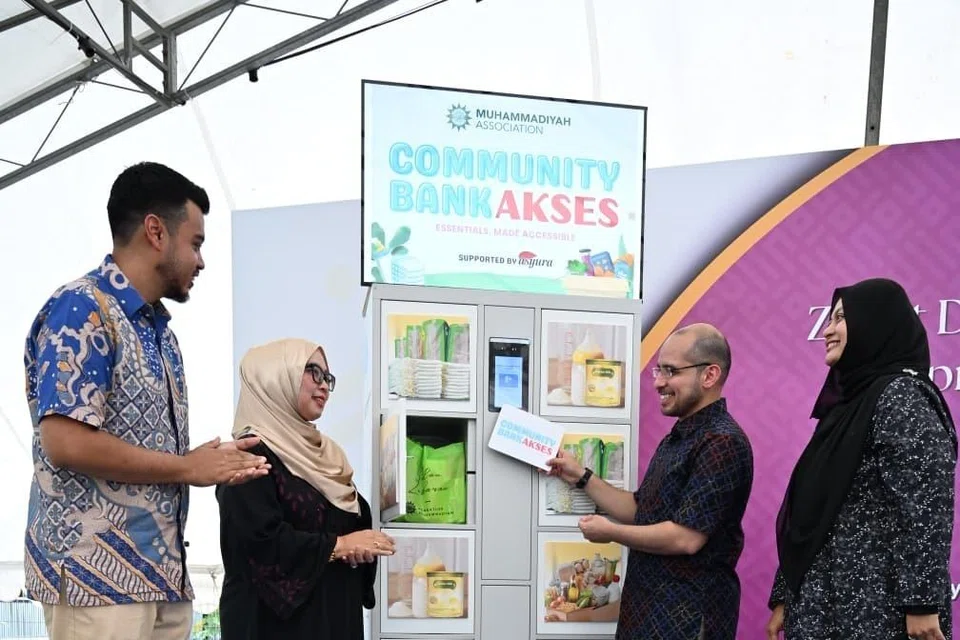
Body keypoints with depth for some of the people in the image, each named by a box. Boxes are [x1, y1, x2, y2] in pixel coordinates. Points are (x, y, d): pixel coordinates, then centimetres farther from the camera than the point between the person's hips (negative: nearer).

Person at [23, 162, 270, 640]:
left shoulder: (159, 329, 14)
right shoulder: (81, 310, -12)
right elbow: (66, 443, -22)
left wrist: (215, 463, 2)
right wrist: (189, 467, -13)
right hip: (96, 575, -8)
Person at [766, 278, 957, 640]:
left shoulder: (901, 395, -12)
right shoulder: (849, 399, 14)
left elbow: (929, 507, -20)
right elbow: (811, 510, 13)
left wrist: (921, 603, -21)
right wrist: (783, 597, 14)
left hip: (877, 608, -8)